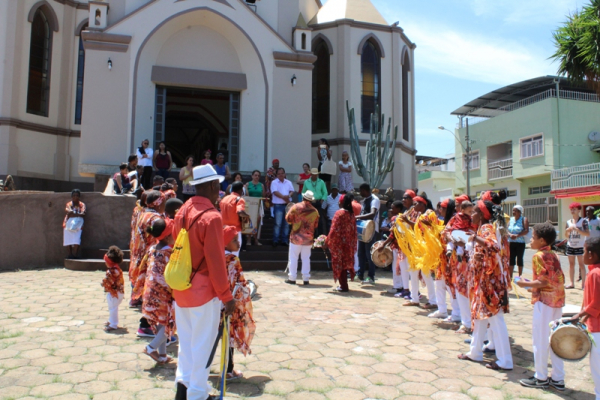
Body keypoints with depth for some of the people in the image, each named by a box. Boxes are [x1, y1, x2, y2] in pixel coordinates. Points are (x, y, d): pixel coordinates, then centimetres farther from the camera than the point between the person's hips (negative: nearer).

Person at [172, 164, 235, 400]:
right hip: (203, 290, -7)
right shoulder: (211, 216, -19)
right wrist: (226, 296, -13)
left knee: (186, 339, 20)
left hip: (181, 288, 7)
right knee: (202, 343, 6)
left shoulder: (183, 211, 4)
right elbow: (216, 261, -19)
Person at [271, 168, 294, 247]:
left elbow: (292, 191, 6)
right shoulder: (274, 182, -1)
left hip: (288, 205, 4)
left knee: (286, 223, 7)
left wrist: (289, 196, -16)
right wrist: (283, 197, -19)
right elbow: (275, 192, -12)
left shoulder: (288, 182, 12)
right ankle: (276, 240, 1)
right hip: (278, 205, -4)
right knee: (278, 223, -6)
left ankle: (285, 240, 15)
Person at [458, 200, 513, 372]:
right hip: (482, 278, 10)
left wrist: (476, 238, -34)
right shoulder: (483, 228, 14)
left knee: (495, 319, -5)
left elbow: (495, 246, -35)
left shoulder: (486, 228, -15)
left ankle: (504, 361, 2)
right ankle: (475, 352, 27)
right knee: (479, 314, 16)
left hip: (490, 278, -10)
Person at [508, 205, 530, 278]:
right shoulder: (511, 219, 11)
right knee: (511, 259, 6)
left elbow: (526, 231, -13)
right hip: (511, 243, 4)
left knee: (519, 259, 2)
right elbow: (507, 230, 7)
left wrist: (517, 235, -22)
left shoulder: (524, 219, -3)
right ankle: (510, 276, 12)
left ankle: (520, 276, 12)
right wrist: (510, 234, -13)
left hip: (520, 243, -4)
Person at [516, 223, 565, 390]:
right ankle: (558, 379, 20)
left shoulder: (539, 256, -14)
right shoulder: (553, 255, 11)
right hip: (557, 300, 9)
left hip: (544, 301, -8)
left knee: (540, 340, 2)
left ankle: (541, 378, 12)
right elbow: (560, 279, 12)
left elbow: (543, 281, -20)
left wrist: (525, 284, -8)